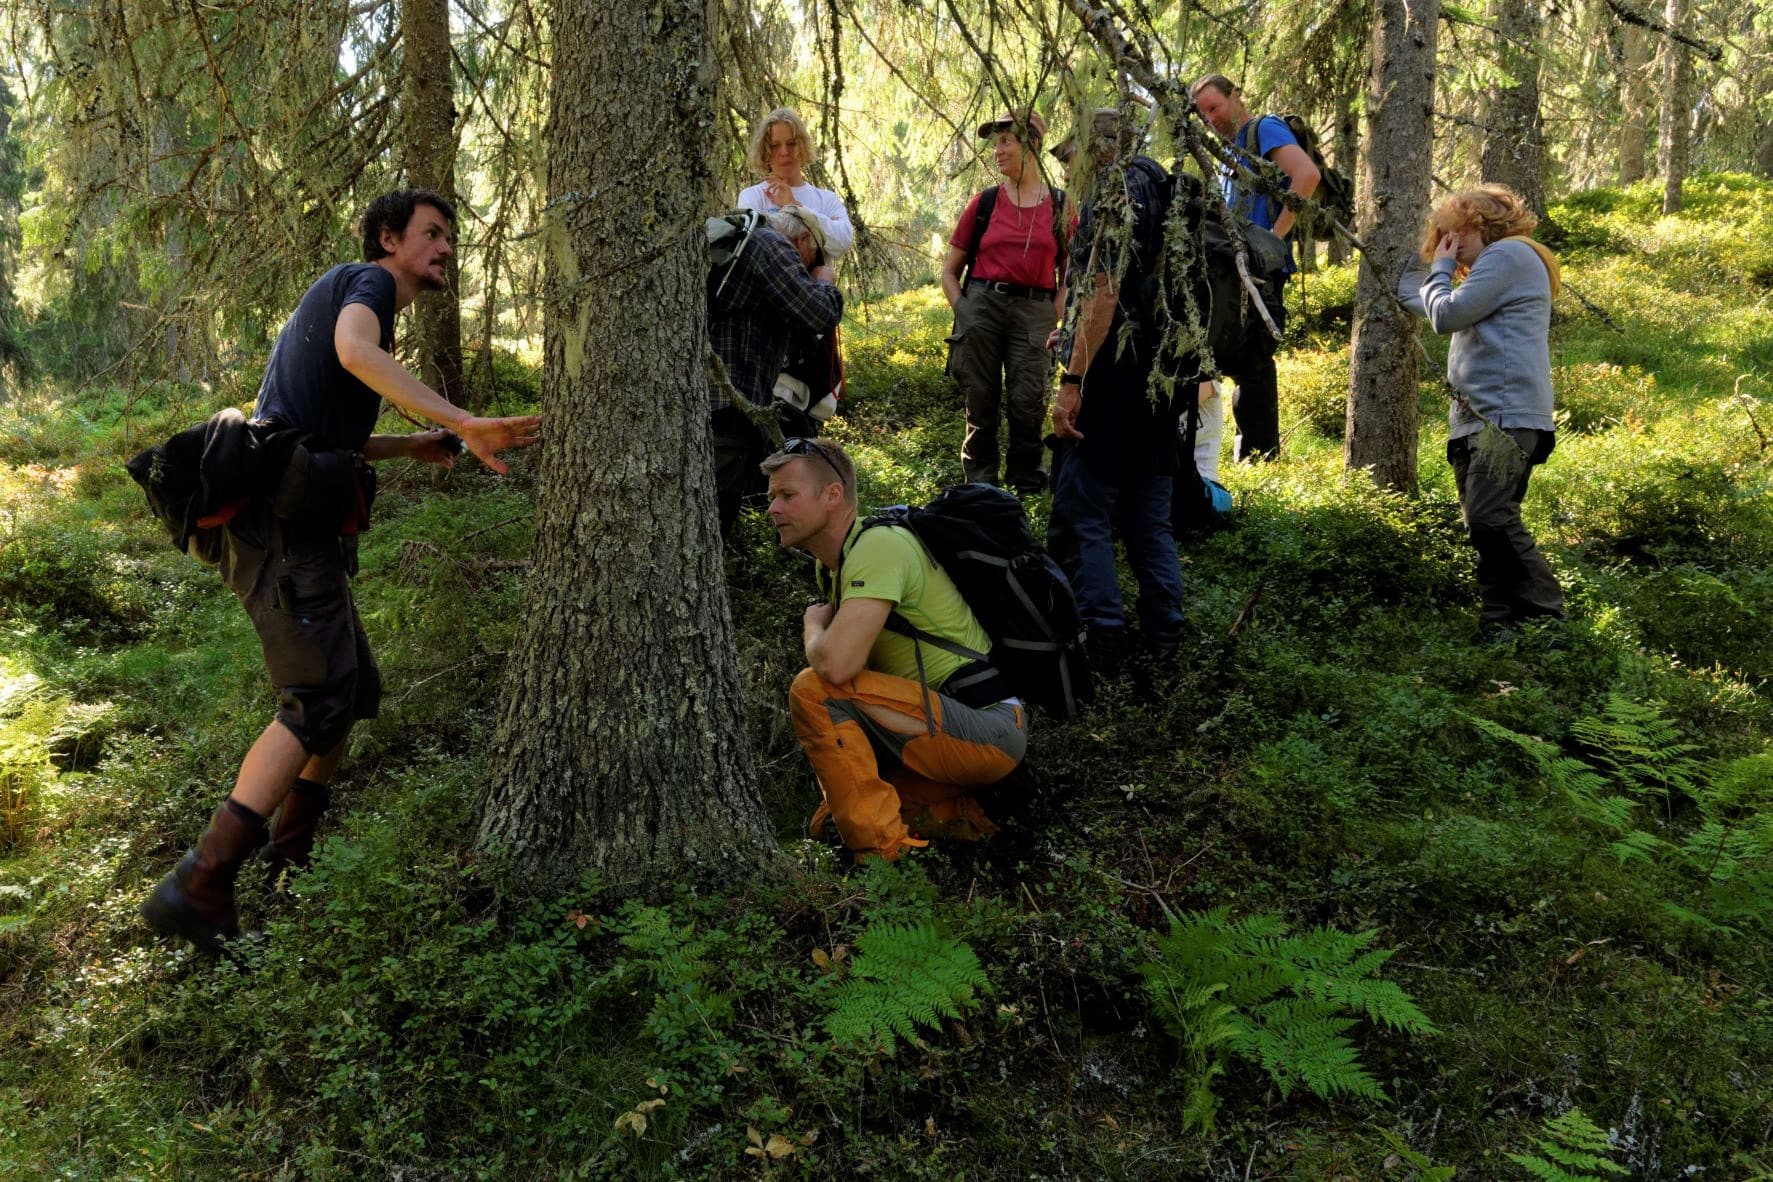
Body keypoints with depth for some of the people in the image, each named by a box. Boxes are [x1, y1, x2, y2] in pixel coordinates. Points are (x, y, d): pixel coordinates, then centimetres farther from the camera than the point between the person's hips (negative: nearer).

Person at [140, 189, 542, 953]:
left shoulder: (356, 297, 28)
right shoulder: (367, 282, -1)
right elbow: (355, 351, -27)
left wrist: (413, 447, 24)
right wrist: (463, 424, -32)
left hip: (297, 524, 10)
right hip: (283, 521, -10)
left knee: (356, 689, 16)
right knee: (320, 699, -17)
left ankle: (291, 856, 27)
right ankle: (197, 891, -21)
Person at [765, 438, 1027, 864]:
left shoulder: (880, 545, -19)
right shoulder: (832, 565, 13)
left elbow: (837, 663, -31)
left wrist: (813, 625, -9)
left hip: (990, 729, -10)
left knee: (814, 691, -24)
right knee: (827, 822, 19)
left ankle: (885, 854, -23)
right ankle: (956, 814, 7)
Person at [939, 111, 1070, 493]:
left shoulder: (1060, 205, 6)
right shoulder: (984, 203, 7)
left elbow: (1069, 274, 11)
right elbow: (950, 271, 13)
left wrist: (1054, 318, -2)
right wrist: (964, 313, 1)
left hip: (1034, 311, -1)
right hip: (981, 304, 1)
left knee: (1027, 402, -7)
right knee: (981, 404, 3)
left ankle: (1027, 487, 8)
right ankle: (981, 487, 13)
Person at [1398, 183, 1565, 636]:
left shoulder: (1507, 254, -2)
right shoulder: (1497, 265, 30)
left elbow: (1446, 315, -10)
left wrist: (1441, 268, 5)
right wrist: (1435, 268, 31)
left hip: (1505, 414, -11)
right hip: (1479, 417, 11)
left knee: (1490, 518, -21)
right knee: (1483, 524, 4)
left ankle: (1546, 615, -18)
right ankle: (1502, 623, 3)